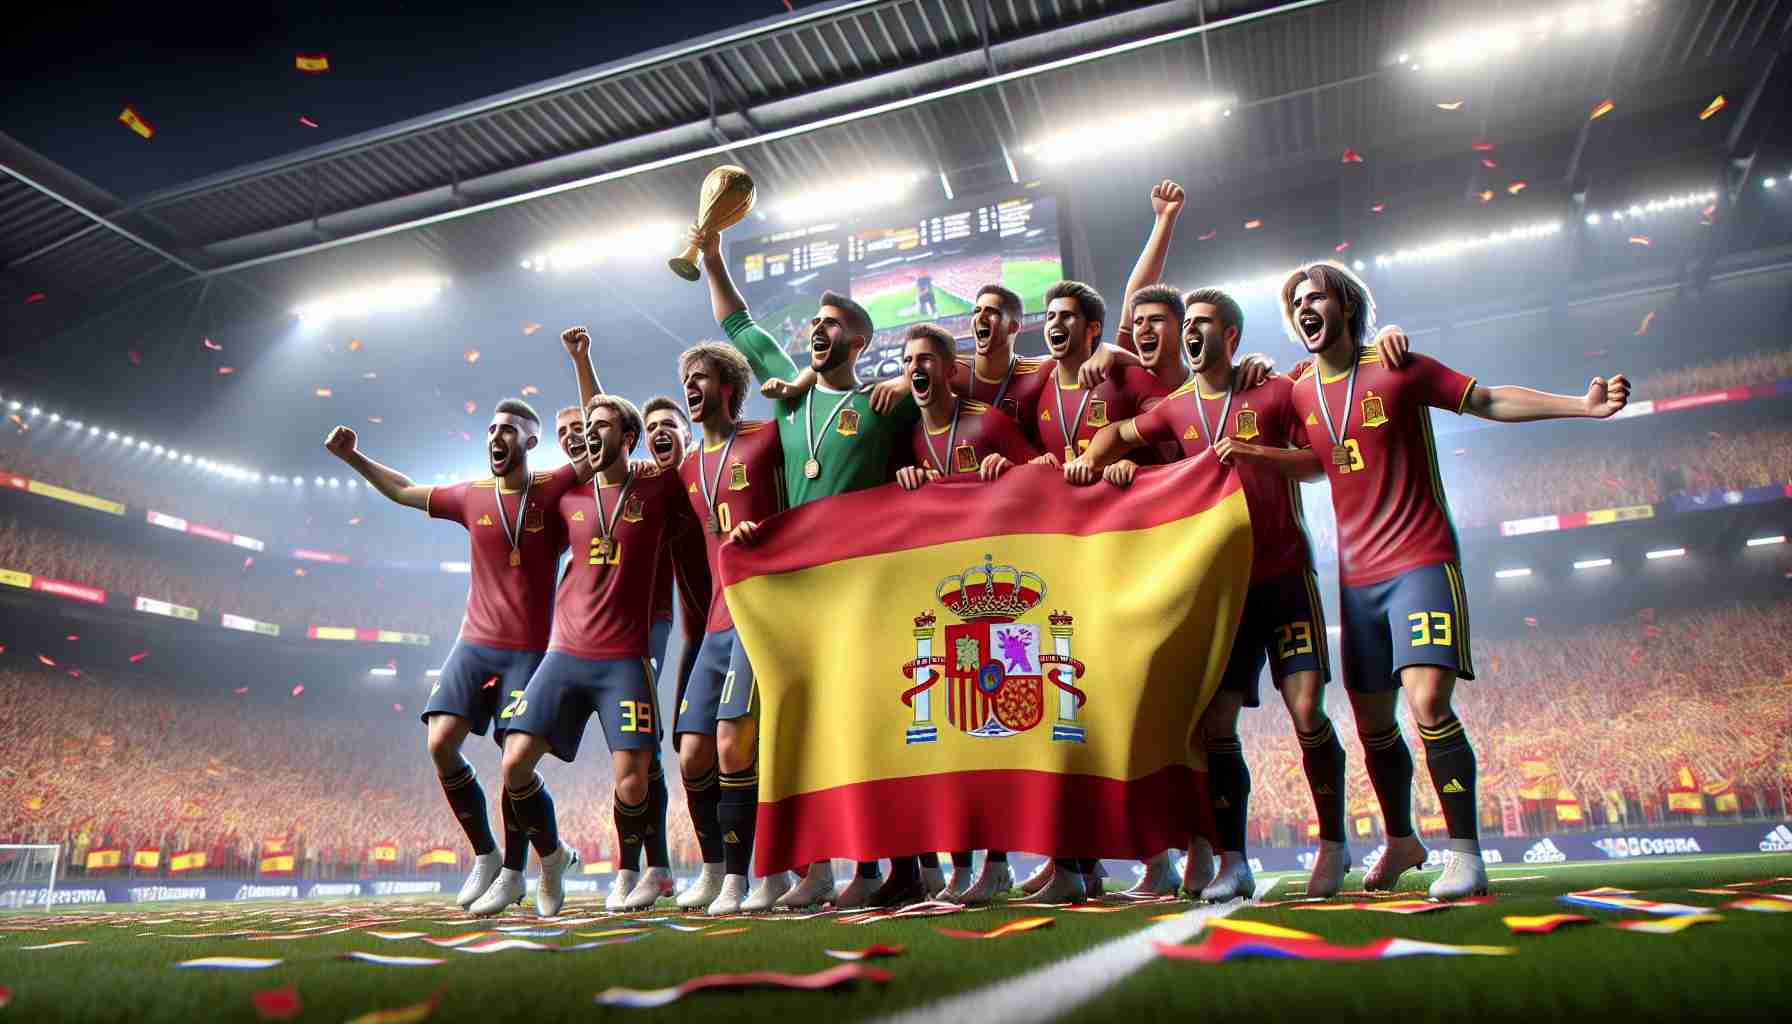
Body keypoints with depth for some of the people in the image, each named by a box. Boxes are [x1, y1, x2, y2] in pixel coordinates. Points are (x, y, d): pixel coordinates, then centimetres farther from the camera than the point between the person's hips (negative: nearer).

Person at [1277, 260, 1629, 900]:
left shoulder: (1396, 371, -3)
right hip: (1357, 576, 5)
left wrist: (1581, 405, -9)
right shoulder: (1300, 393, 8)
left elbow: (1490, 401, 2)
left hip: (1421, 564, -4)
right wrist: (1242, 452, 6)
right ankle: (1400, 841, 29)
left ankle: (1465, 853, -8)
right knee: (1373, 724, 10)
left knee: (1427, 703, -20)